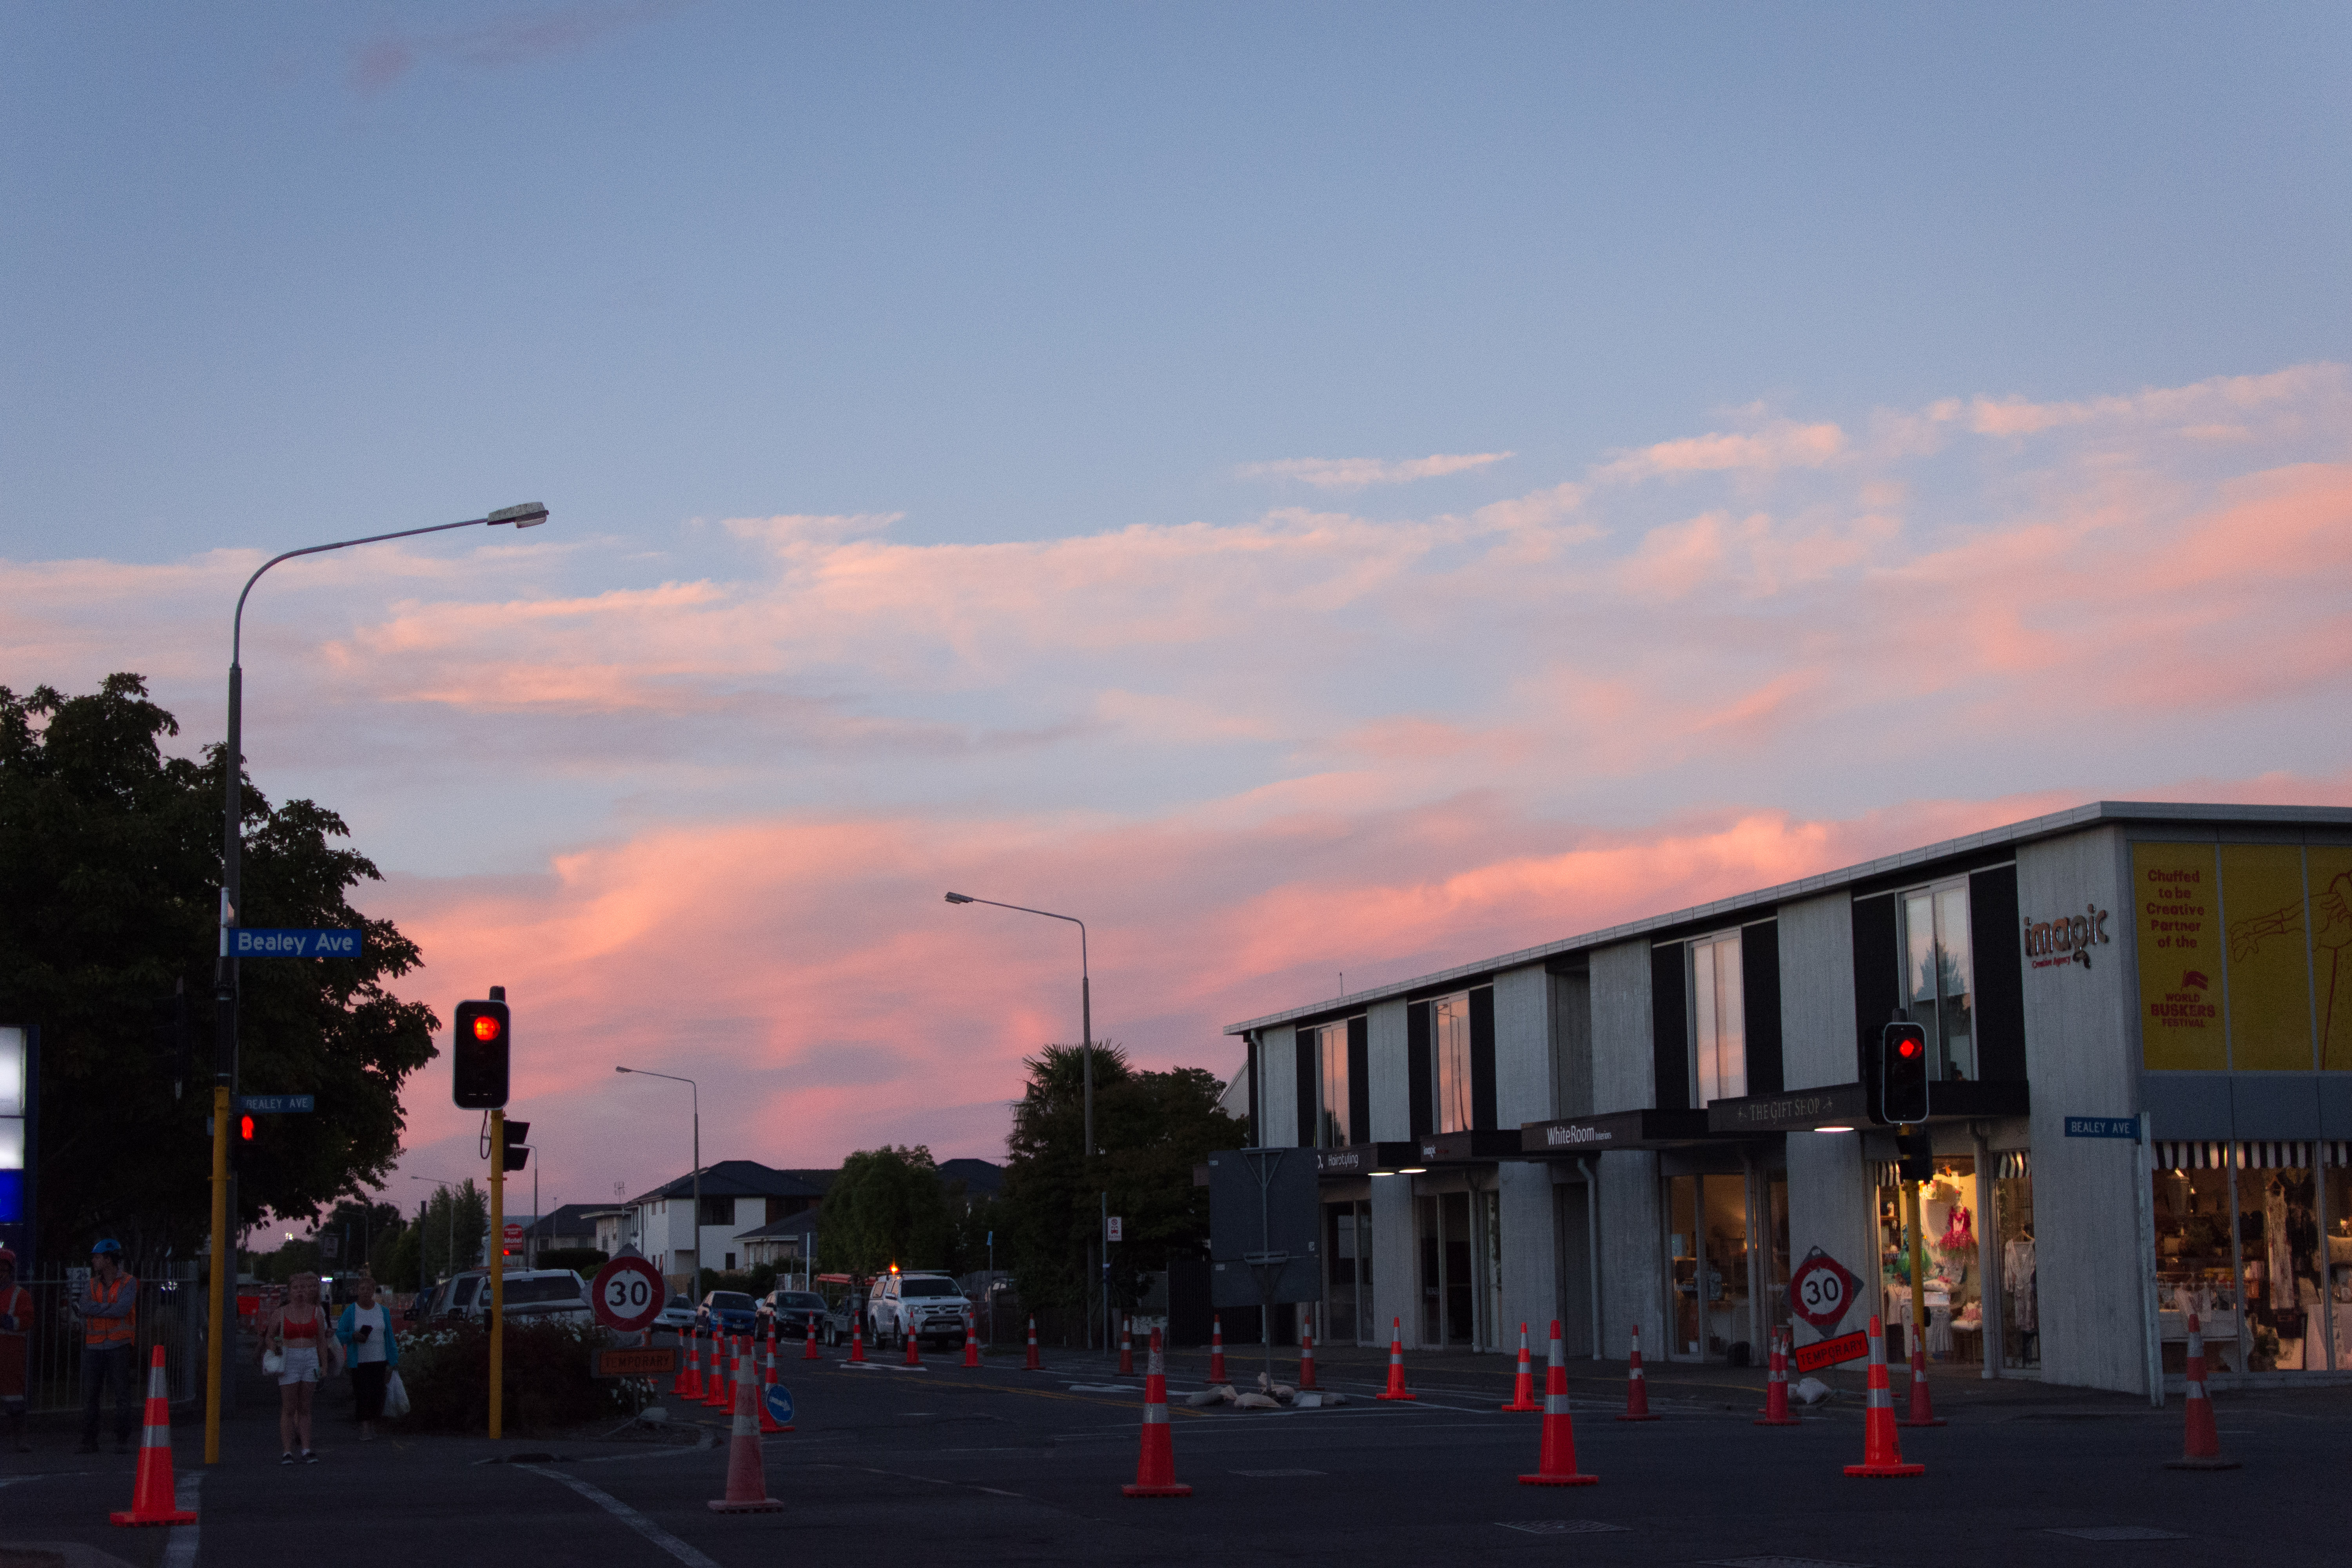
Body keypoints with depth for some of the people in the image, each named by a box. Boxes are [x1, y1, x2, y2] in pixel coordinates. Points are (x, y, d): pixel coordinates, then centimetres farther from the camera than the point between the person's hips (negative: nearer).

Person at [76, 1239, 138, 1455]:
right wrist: (110, 1308, -13)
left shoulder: (128, 1283, -1)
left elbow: (122, 1310, -15)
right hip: (94, 1347, 4)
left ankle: (122, 1441, 2)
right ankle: (89, 1443, 8)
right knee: (89, 1396, 2)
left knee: (122, 1395, -3)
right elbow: (84, 1308, -4)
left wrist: (94, 1307, -8)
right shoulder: (92, 1284, 12)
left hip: (119, 1347, -4)